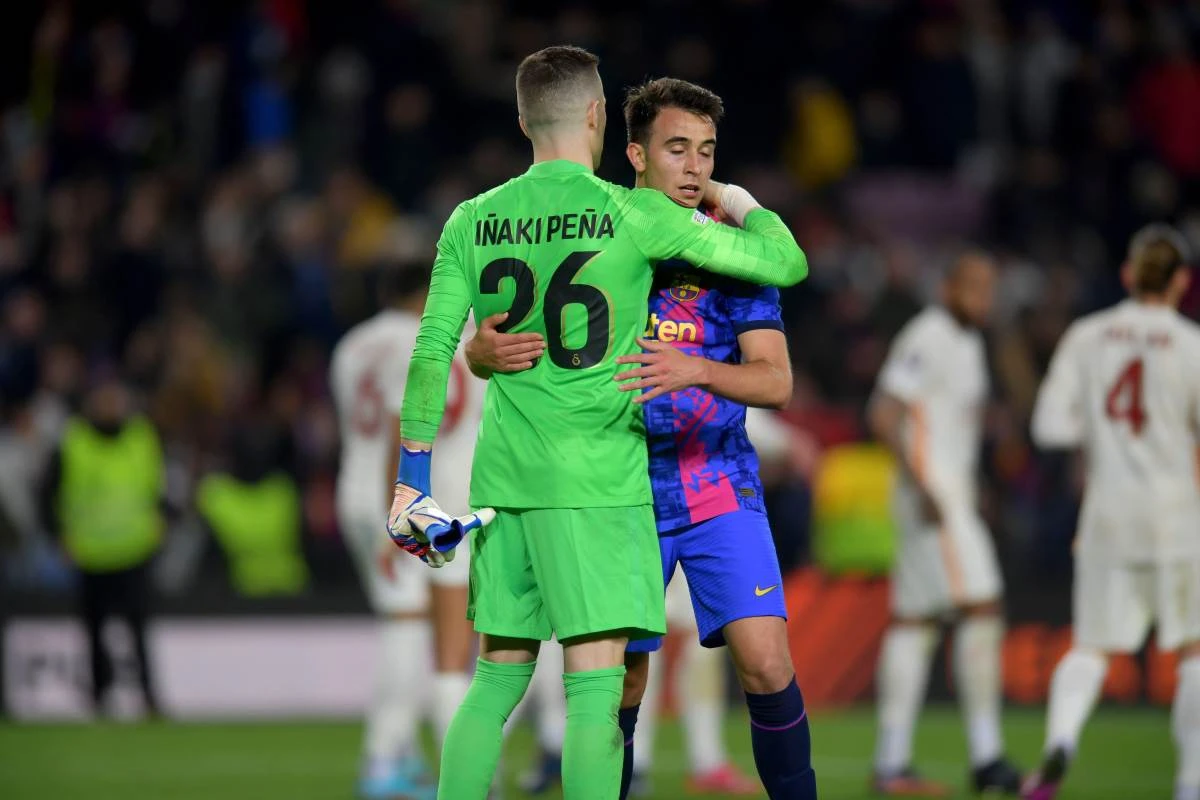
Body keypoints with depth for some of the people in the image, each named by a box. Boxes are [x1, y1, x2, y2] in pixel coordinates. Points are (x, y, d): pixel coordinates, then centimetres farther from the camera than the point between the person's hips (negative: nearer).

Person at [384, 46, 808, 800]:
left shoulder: (472, 222, 6)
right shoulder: (633, 214, -6)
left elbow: (431, 354, 4)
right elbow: (786, 263, -2)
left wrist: (413, 478, 9)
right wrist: (746, 205, 19)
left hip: (502, 480, 5)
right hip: (595, 483, -5)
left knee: (497, 679, 14)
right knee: (596, 686, -7)